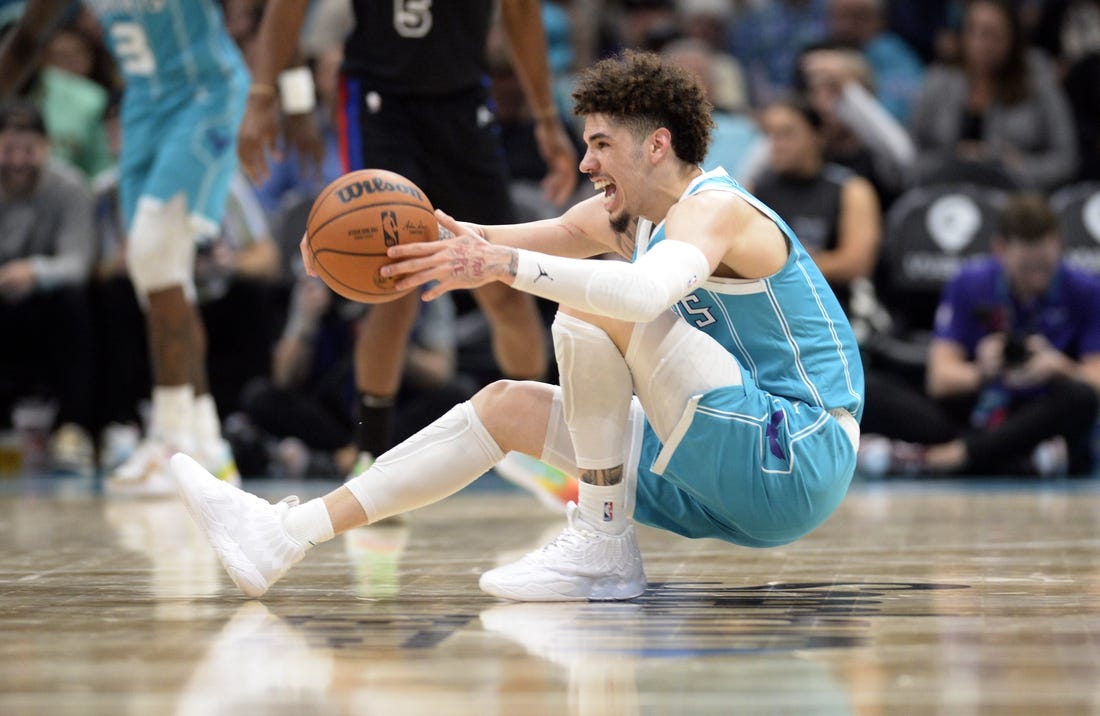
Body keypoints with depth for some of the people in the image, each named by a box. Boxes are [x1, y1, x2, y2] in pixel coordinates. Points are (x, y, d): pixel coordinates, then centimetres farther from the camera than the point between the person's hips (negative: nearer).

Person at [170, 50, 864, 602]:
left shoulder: (714, 207, -14)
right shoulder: (627, 216, 14)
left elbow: (645, 291, -36)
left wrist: (506, 265, -38)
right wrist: (418, 235, -10)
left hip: (799, 463, -9)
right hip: (723, 484, 9)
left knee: (592, 309, -21)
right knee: (507, 405, 6)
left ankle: (603, 548, -16)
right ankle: (285, 536, 1)